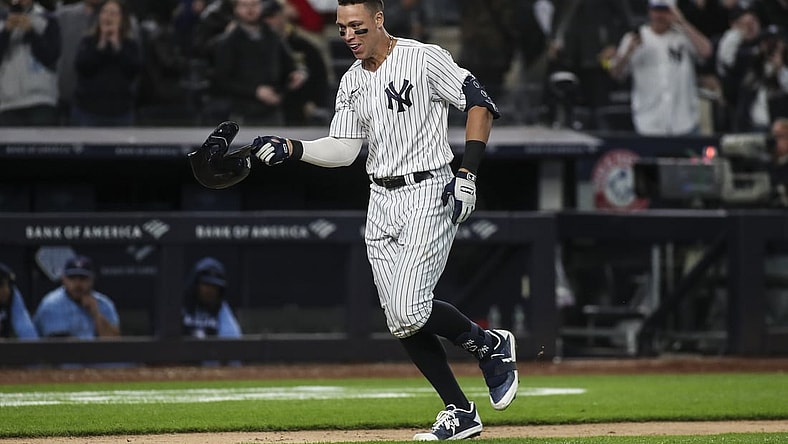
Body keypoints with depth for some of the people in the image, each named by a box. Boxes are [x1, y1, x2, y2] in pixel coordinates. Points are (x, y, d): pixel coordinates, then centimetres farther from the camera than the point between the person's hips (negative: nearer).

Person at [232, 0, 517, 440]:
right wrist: (290, 149, -4)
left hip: (429, 193, -7)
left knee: (410, 310, -19)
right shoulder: (353, 82, 11)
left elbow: (481, 104, -9)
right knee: (401, 322, 2)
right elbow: (344, 150, 12)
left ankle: (490, 344, 7)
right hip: (382, 202, 7)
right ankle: (461, 414, 11)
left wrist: (468, 174, -16)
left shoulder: (425, 59, -10)